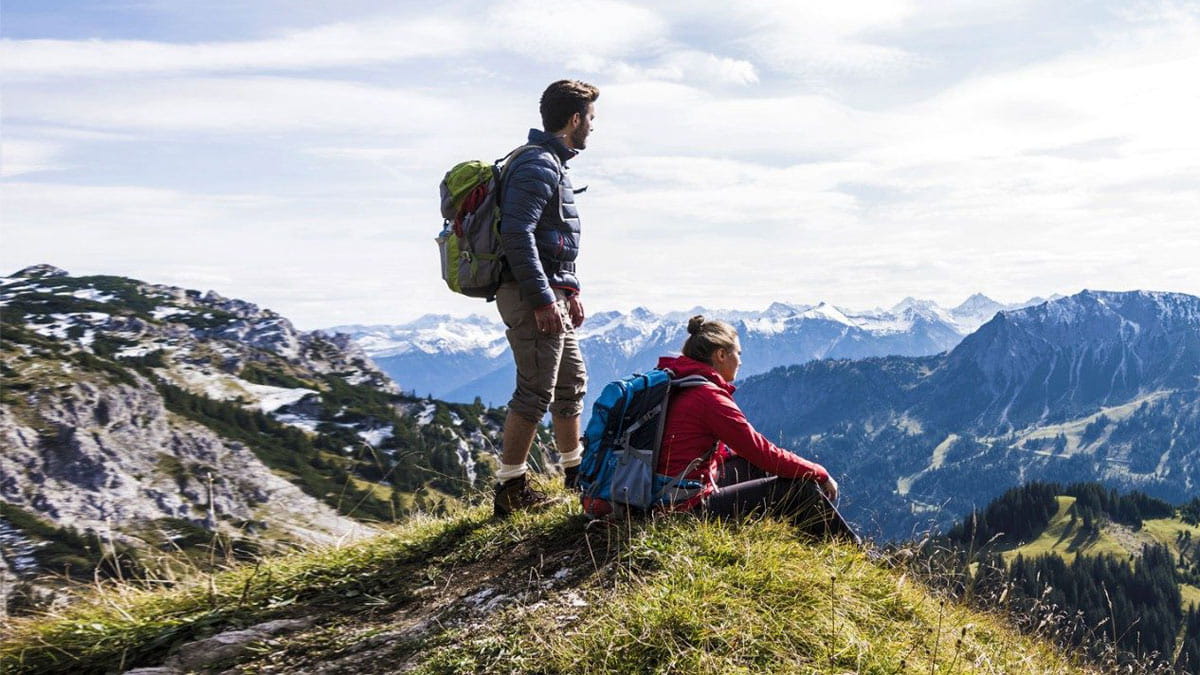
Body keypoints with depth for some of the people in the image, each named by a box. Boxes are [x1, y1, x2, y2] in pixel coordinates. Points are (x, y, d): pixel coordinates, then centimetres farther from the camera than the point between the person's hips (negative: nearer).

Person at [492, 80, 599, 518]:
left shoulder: (551, 163, 19)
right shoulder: (538, 166, -15)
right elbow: (517, 235, -24)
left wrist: (570, 291, 22)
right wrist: (542, 298, -25)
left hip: (551, 293, 11)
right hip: (532, 294, -11)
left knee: (571, 380, 19)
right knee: (535, 391, -8)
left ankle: (576, 472, 32)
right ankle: (510, 490, 0)